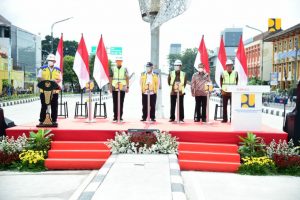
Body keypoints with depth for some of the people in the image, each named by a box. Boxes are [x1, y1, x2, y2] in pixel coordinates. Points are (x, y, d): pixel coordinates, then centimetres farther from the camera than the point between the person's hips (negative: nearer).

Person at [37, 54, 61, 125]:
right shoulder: (43, 69, 9)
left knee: (54, 107, 3)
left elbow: (59, 79, 9)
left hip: (54, 91, 1)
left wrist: (55, 81, -13)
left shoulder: (58, 70, 13)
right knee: (44, 107, 0)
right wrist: (46, 81, -17)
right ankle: (41, 121, 6)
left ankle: (54, 120, 10)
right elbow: (39, 78, 2)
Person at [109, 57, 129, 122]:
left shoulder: (125, 69, 6)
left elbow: (127, 78, 5)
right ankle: (115, 117, 7)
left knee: (121, 103, 1)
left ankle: (120, 117, 7)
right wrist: (110, 87, 0)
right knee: (115, 103, 2)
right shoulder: (112, 69, 6)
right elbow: (110, 78, 6)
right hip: (114, 89, 0)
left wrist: (127, 87, -1)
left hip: (122, 89, 0)